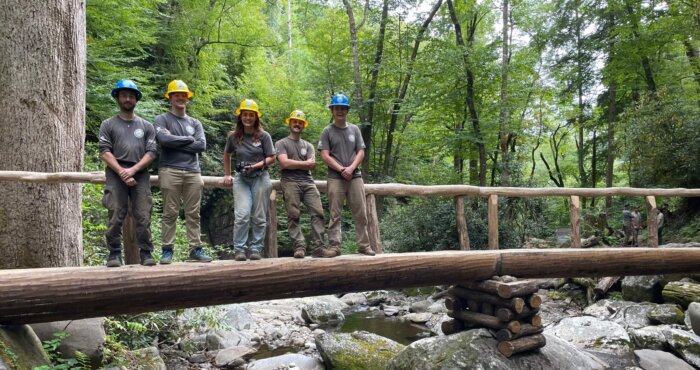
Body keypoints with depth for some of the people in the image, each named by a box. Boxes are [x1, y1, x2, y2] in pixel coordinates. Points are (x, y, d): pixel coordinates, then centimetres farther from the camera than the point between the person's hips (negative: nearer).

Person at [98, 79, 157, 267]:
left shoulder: (146, 126, 16)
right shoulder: (108, 124, 13)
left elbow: (152, 152, 5)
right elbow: (104, 151, 2)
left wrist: (133, 169, -9)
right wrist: (121, 171, -11)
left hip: (140, 174, 1)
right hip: (116, 174, -1)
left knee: (143, 217, -5)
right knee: (115, 216, -5)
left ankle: (146, 253, -1)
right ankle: (115, 254, 2)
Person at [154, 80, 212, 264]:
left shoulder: (195, 123, 18)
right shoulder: (162, 119, 7)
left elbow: (202, 145, 1)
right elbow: (164, 139, -13)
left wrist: (175, 142, -4)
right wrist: (188, 139, -2)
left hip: (193, 172, 4)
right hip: (170, 171, -3)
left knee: (193, 213, 3)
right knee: (170, 213, -3)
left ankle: (195, 249, 6)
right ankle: (167, 250, 2)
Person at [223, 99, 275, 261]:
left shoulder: (264, 136, 0)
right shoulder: (234, 136, 6)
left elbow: (271, 158, 0)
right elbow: (227, 154, 22)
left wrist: (256, 166, -15)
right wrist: (227, 175, 17)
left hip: (260, 178, 0)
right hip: (241, 179, 1)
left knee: (259, 217, 4)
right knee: (242, 215, -11)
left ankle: (255, 248, 14)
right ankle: (239, 249, -1)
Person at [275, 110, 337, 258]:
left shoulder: (308, 145, 24)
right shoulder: (281, 143, 12)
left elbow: (312, 164, 6)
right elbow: (284, 163, -6)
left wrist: (293, 164, -2)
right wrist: (305, 163, 1)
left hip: (308, 182, 3)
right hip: (290, 182, -3)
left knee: (318, 213, -10)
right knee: (293, 216, -12)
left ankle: (318, 247, -13)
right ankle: (299, 246, -12)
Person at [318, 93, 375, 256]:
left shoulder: (354, 129, 13)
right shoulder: (327, 131, 4)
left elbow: (361, 152, 8)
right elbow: (325, 156, -4)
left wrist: (351, 168, -9)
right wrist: (342, 170, -12)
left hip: (355, 176, 3)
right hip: (335, 178, -3)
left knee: (361, 214, 2)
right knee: (335, 214, -2)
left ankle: (364, 246, 8)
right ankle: (335, 246, 2)